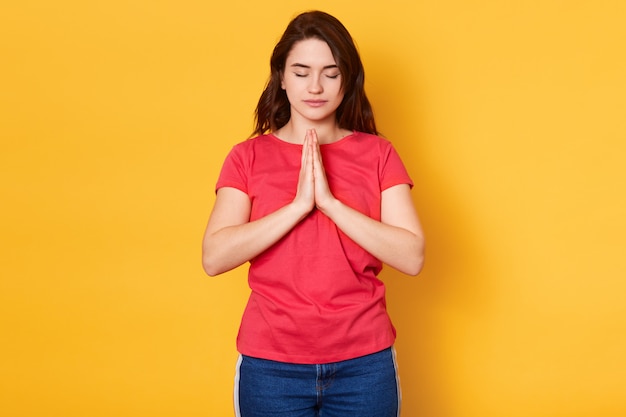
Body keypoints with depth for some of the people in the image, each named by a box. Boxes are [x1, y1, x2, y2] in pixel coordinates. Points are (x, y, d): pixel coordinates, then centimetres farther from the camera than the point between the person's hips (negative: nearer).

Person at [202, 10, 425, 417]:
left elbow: (412, 257, -9)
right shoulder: (248, 157, 1)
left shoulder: (377, 155, 1)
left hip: (364, 364, 1)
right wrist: (299, 205, -18)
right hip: (270, 365, 0)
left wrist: (330, 202, -17)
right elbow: (214, 258, -10)